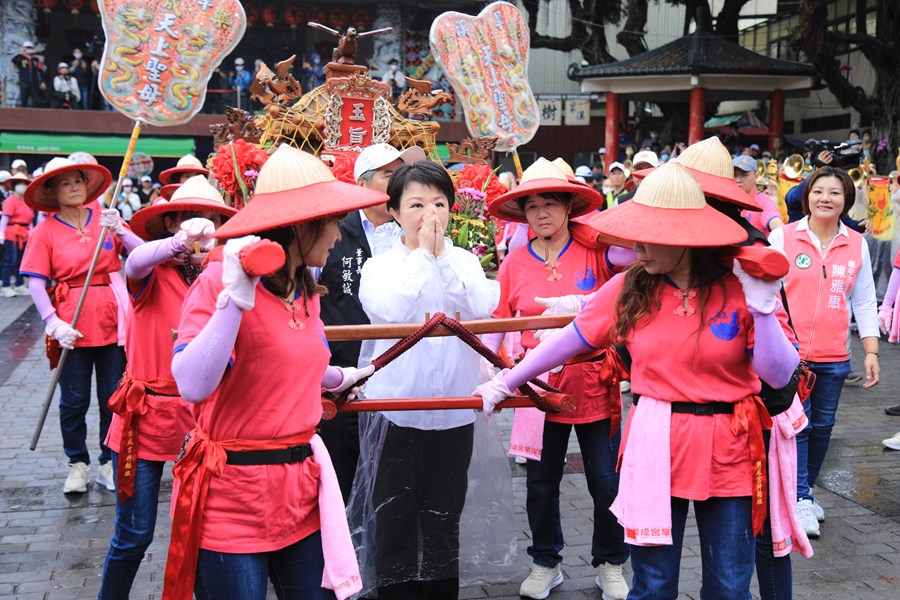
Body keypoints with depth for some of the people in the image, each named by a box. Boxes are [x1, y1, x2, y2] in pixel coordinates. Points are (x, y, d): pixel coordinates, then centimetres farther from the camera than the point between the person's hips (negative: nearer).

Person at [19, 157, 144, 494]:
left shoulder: (105, 218, 4)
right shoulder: (46, 231, -1)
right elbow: (35, 282, -6)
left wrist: (119, 230, -20)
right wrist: (54, 323, -17)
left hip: (112, 322, 2)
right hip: (71, 325, -2)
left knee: (114, 398, 8)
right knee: (74, 400, 6)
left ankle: (108, 464, 22)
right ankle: (77, 464, 23)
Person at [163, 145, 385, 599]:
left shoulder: (306, 293, 7)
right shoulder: (219, 282, -15)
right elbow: (193, 387, -27)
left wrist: (341, 378, 40)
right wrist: (235, 299, -30)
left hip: (300, 491, 7)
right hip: (233, 497, -7)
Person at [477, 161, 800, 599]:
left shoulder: (738, 289, -8)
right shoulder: (628, 288, -2)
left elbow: (780, 377, -7)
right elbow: (569, 341, 6)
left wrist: (762, 309, -18)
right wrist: (505, 383, 10)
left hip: (727, 453, -1)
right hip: (654, 449, 1)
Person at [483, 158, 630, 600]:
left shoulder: (595, 251, -5)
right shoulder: (514, 263, 0)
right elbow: (495, 324, 4)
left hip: (595, 386, -2)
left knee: (607, 484, 6)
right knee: (541, 484, 14)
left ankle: (610, 564, 29)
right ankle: (545, 563, 34)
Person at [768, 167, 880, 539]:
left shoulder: (857, 245, 6)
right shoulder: (783, 237, -3)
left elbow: (864, 302, 10)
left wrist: (871, 351, 5)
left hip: (833, 355, 3)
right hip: (789, 352, -3)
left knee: (822, 425, 11)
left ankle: (806, 489, 29)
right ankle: (800, 500, 1)